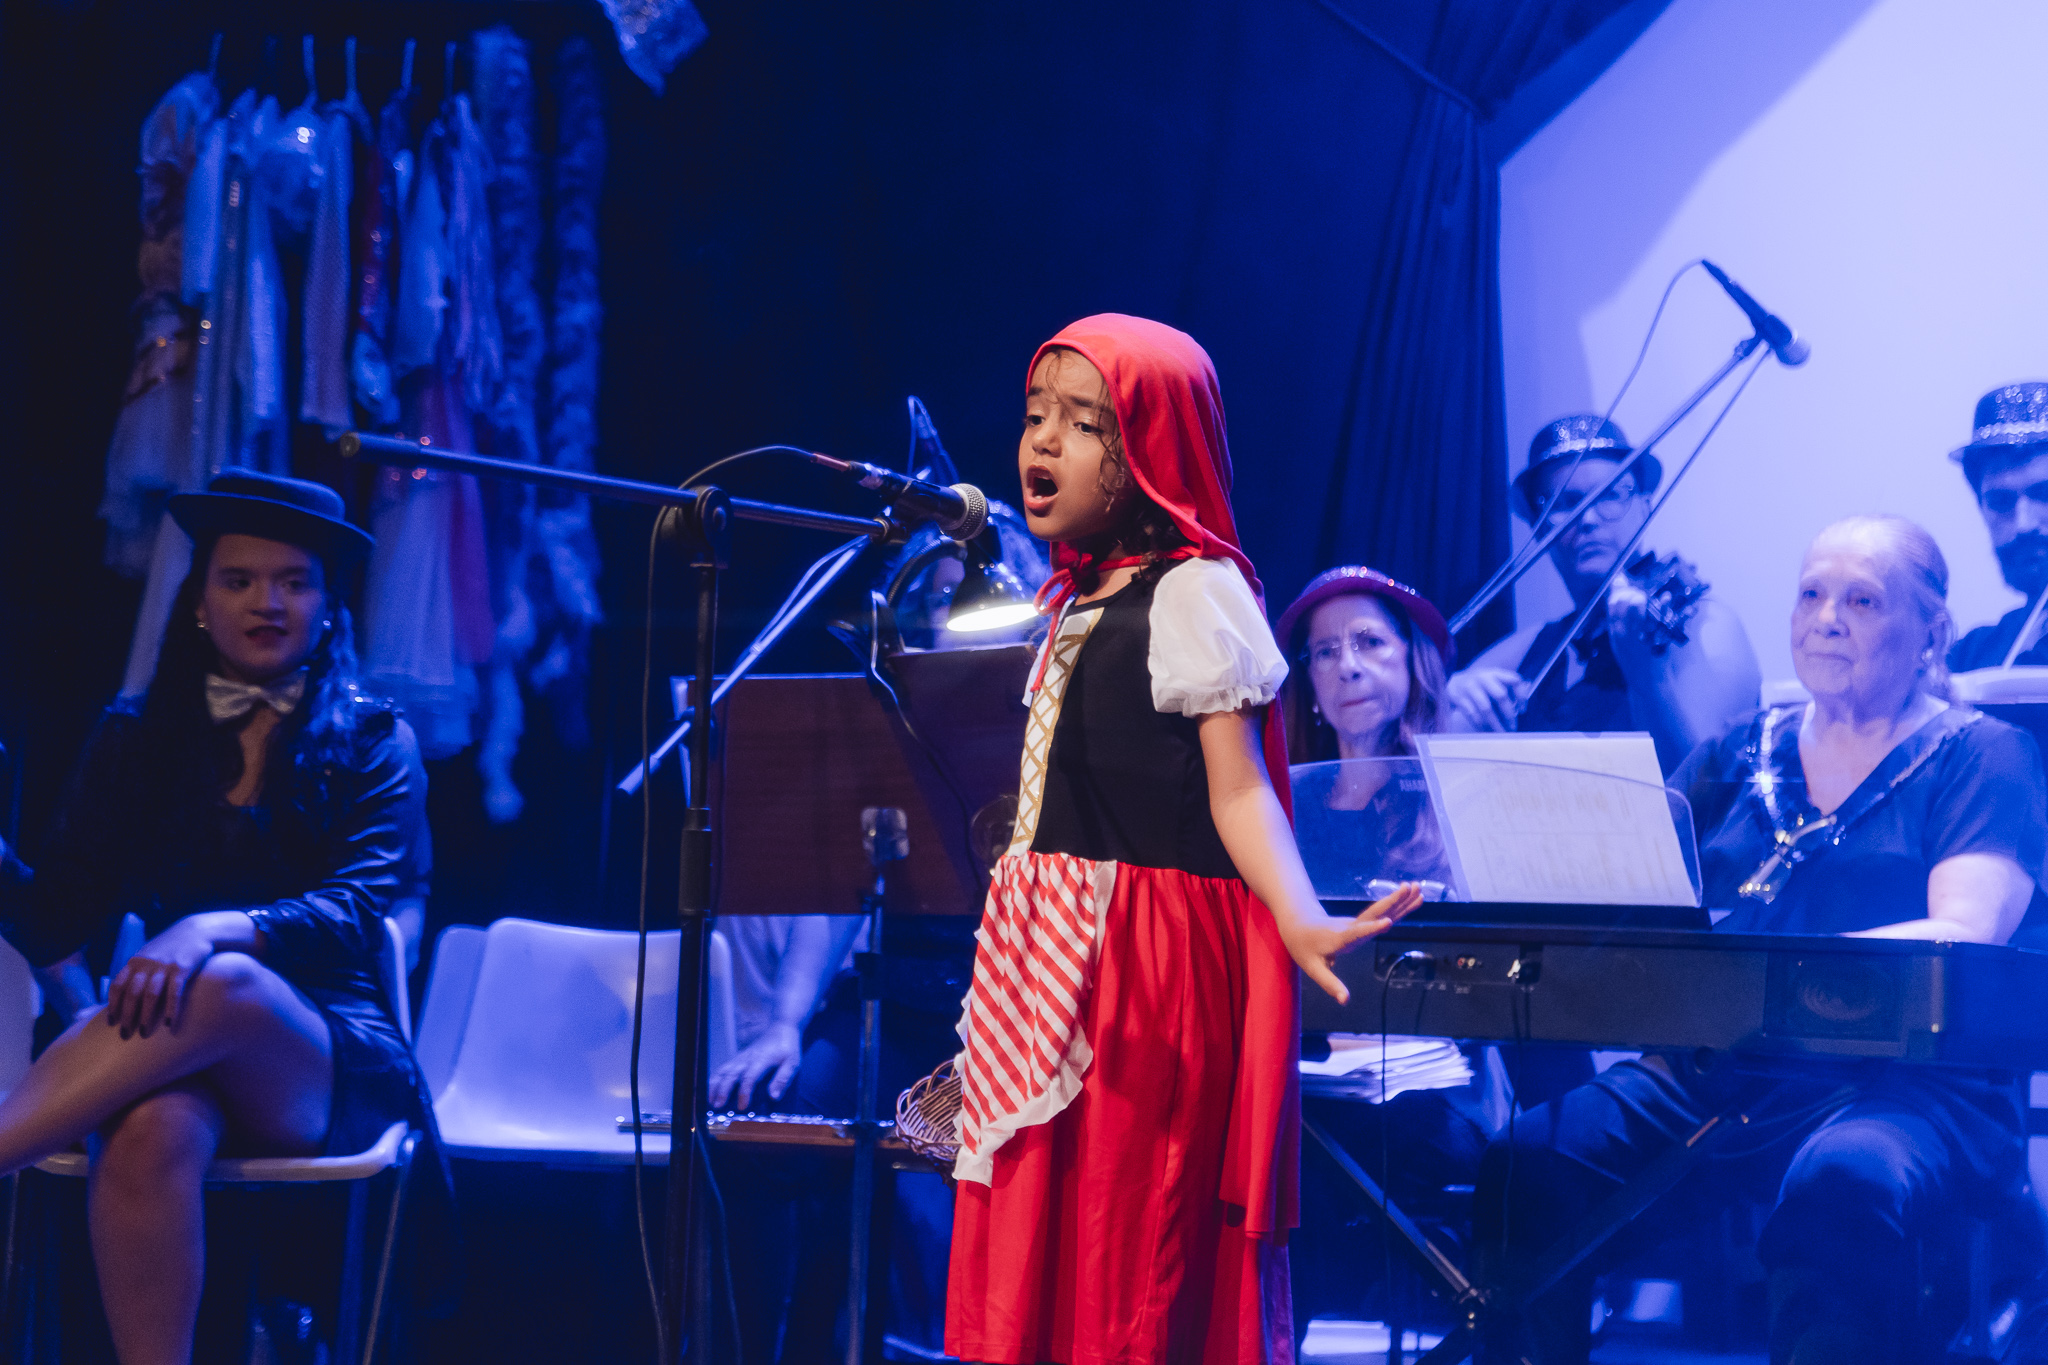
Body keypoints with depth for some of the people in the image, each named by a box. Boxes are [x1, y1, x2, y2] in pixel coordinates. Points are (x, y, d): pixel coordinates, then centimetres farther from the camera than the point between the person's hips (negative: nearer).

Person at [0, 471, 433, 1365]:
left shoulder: (370, 744, 7)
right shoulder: (138, 740, 14)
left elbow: (357, 906, -11)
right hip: (176, 1066, 2)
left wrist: (223, 930, -31)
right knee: (152, 1132, -38)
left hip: (333, 1072, -1)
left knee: (225, 983, -38)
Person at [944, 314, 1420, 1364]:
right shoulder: (1080, 600, 16)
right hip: (1055, 954, 8)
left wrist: (1300, 921, -32)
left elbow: (1238, 786, -15)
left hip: (1150, 960, -8)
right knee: (1037, 1249, 8)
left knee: (1124, 1254, -6)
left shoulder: (1195, 592, -8)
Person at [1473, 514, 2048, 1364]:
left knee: (1845, 1181, -39)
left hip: (1905, 1083, -4)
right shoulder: (1742, 754, 21)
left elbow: (1963, 936, -9)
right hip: (1712, 1069, 4)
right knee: (1528, 1159, -24)